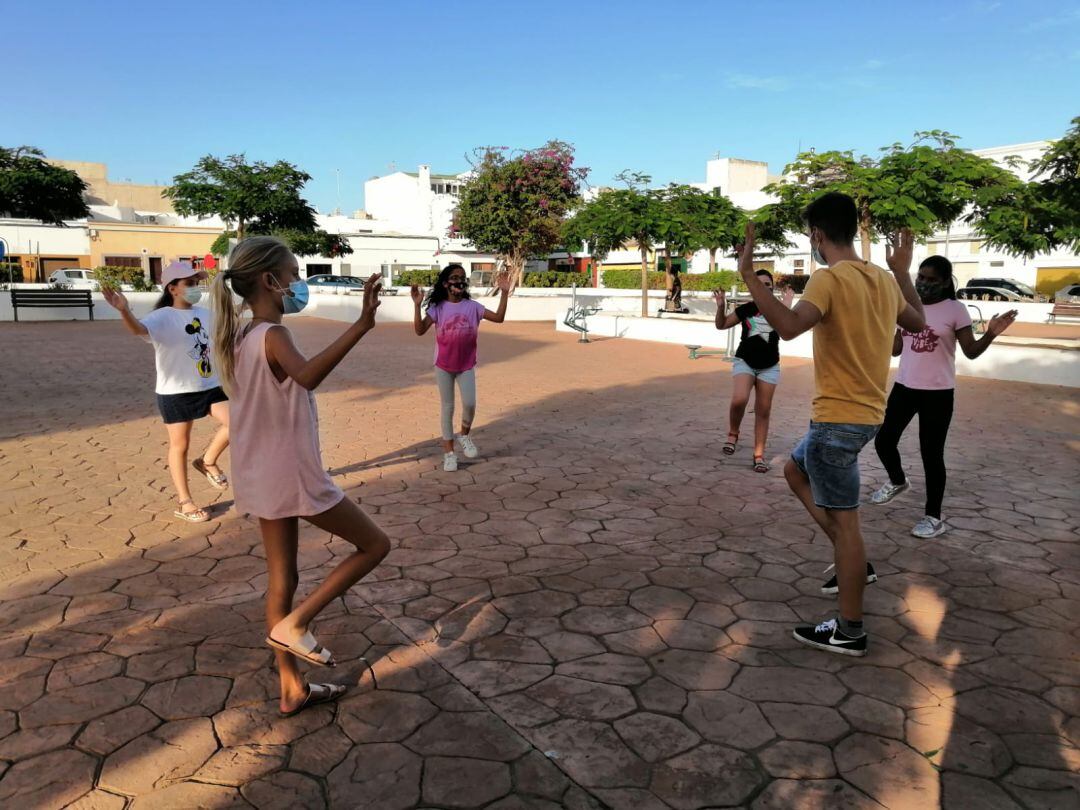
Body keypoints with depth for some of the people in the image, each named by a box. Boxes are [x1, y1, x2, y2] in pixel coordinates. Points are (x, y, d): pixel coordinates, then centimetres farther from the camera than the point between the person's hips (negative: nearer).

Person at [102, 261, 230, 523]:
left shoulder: (204, 313, 7)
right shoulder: (162, 318, -15)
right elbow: (138, 328, -37)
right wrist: (124, 311, -57)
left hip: (210, 386, 6)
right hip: (175, 392, -6)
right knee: (179, 446, 5)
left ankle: (208, 461, 16)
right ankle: (185, 503, 18)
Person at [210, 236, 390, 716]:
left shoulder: (238, 338, 7)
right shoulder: (273, 336, -21)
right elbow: (307, 376, -46)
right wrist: (361, 326, -49)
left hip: (261, 478, 9)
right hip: (294, 477, -9)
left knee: (281, 578, 16)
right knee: (374, 544, 7)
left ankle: (293, 690, 28)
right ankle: (294, 624, 3)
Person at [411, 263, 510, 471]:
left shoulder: (473, 306, -4)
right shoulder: (438, 308, -7)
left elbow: (498, 318, -10)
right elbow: (420, 330, -16)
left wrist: (504, 293, -18)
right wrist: (417, 305, -26)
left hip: (467, 365, 1)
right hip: (444, 366, -1)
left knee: (469, 404, -9)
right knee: (448, 408, 6)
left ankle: (464, 435, 23)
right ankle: (448, 452, 16)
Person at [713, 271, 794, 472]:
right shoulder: (746, 308, -2)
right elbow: (721, 325, 4)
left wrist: (787, 306, -28)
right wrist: (721, 307, -13)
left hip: (769, 367, 1)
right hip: (744, 362, -1)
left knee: (763, 411, 5)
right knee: (739, 400, -26)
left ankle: (759, 456, 12)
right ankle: (733, 434, 2)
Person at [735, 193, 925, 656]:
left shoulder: (829, 278, -17)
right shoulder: (883, 280, 9)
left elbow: (789, 326, -35)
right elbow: (918, 323, 26)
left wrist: (748, 274, -29)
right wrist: (903, 272, 33)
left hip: (838, 417, -9)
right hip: (863, 413, 9)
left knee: (843, 518, -1)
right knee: (796, 471, 26)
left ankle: (849, 632, 11)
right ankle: (854, 563, 27)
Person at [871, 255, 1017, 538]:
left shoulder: (956, 310, -7)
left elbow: (971, 351, -7)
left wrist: (990, 334, -26)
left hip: (937, 393, -5)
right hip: (904, 387, 5)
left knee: (931, 454, 0)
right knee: (883, 441, 11)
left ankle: (934, 518, 13)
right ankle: (897, 481, 42)